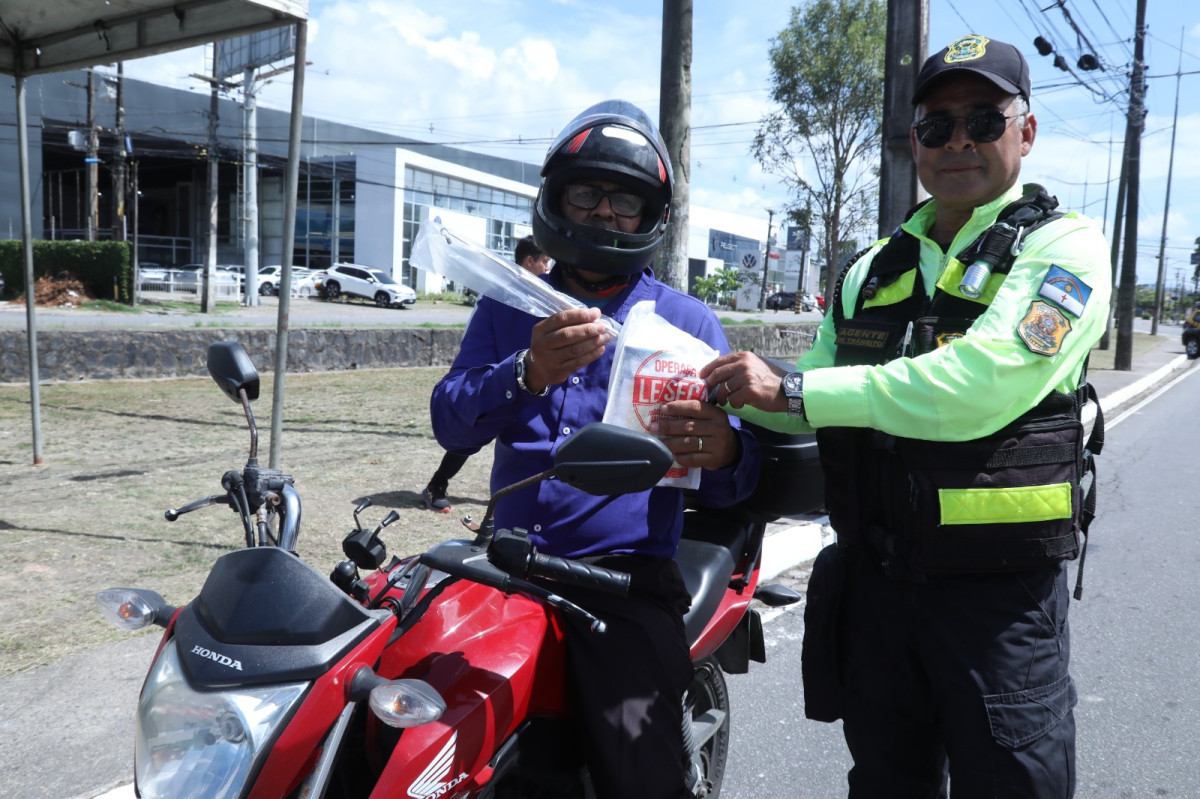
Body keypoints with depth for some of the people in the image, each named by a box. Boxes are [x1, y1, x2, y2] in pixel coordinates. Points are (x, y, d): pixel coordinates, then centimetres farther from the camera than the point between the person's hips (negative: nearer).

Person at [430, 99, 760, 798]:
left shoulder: (688, 321, 5)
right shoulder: (508, 309, 12)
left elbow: (734, 484, 0)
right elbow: (451, 422, -3)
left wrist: (724, 453, -25)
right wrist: (528, 374, -23)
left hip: (626, 579, -2)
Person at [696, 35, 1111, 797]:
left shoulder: (1063, 247, -7)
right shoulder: (872, 270, 11)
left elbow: (978, 386, -24)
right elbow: (810, 402, 13)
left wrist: (792, 390, -22)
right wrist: (736, 394, -7)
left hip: (1000, 590, -5)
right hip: (875, 581, 5)